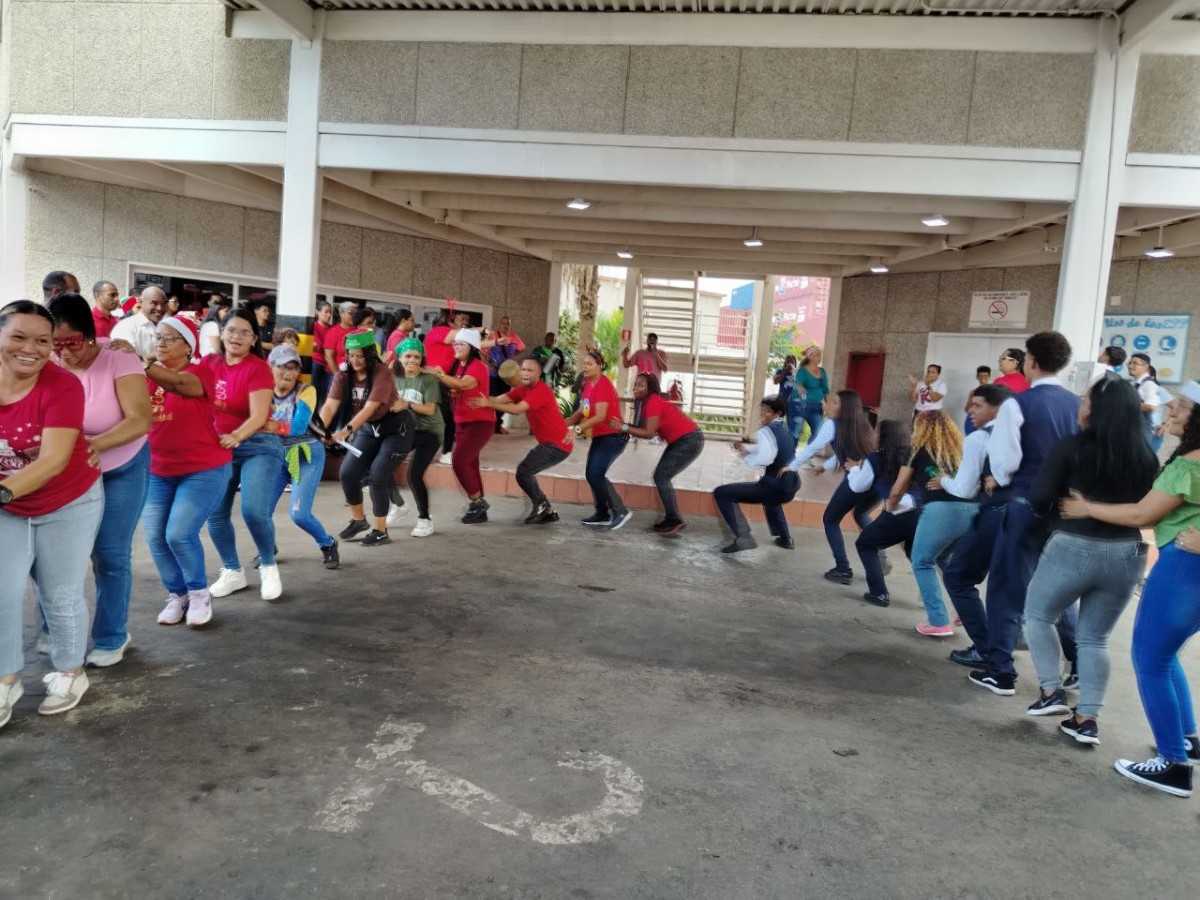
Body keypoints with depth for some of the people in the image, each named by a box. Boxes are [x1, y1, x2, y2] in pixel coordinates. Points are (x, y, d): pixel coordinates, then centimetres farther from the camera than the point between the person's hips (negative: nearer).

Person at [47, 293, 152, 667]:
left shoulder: (120, 362, -20)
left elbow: (140, 420, -27)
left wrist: (96, 444, -43)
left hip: (122, 470, -3)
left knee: (110, 555, 0)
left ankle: (111, 638, 16)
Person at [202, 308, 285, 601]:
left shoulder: (258, 368, -13)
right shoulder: (209, 362, 4)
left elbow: (259, 416, -20)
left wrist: (235, 437, -35)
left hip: (258, 446, -5)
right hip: (219, 446, 6)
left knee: (255, 511, -17)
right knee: (215, 514, 5)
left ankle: (268, 567, 8)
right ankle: (232, 572, 24)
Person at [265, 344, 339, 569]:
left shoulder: (306, 391, -13)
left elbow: (299, 426, -25)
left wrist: (278, 427, -43)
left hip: (307, 455, -4)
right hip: (277, 456, 4)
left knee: (299, 514, -14)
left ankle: (328, 545, 15)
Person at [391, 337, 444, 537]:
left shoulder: (428, 379, -11)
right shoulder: (395, 378, 4)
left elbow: (430, 409, -18)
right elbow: (392, 403, 0)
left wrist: (407, 404, -32)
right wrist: (393, 404, -23)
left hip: (429, 432, -5)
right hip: (405, 429, 5)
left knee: (414, 475, -15)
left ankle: (425, 519, 4)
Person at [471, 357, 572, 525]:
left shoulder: (541, 390, -19)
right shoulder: (523, 389, 8)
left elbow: (517, 409, -29)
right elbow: (499, 399, -4)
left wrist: (487, 404, -29)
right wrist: (481, 399, -20)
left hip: (558, 444, -9)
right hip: (549, 442, 9)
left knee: (523, 471, -13)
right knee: (526, 471, 12)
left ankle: (541, 506, 5)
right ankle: (547, 511, 19)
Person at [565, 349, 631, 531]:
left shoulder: (603, 385, -19)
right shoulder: (588, 385, 8)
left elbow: (600, 416, -28)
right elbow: (581, 411, 9)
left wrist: (577, 429, -33)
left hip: (613, 436, -9)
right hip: (599, 436, 9)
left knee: (595, 474, -18)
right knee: (591, 474, 7)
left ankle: (620, 511, -8)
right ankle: (603, 514, 17)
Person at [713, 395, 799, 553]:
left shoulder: (765, 431, -13)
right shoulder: (782, 428, 14)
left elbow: (765, 458, -29)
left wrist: (745, 457, -11)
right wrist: (746, 450, 13)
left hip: (775, 487, -9)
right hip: (791, 486, 9)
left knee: (721, 493, -7)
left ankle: (743, 537, -11)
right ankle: (785, 538, 44)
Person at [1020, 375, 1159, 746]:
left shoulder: (1070, 448, -11)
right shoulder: (1146, 457, 1)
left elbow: (1038, 497, -13)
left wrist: (1056, 516, 6)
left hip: (1074, 548, -4)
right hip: (1127, 554, 4)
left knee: (1038, 615, 19)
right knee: (1095, 638, 15)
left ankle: (1052, 691, 10)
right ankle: (1087, 719, 11)